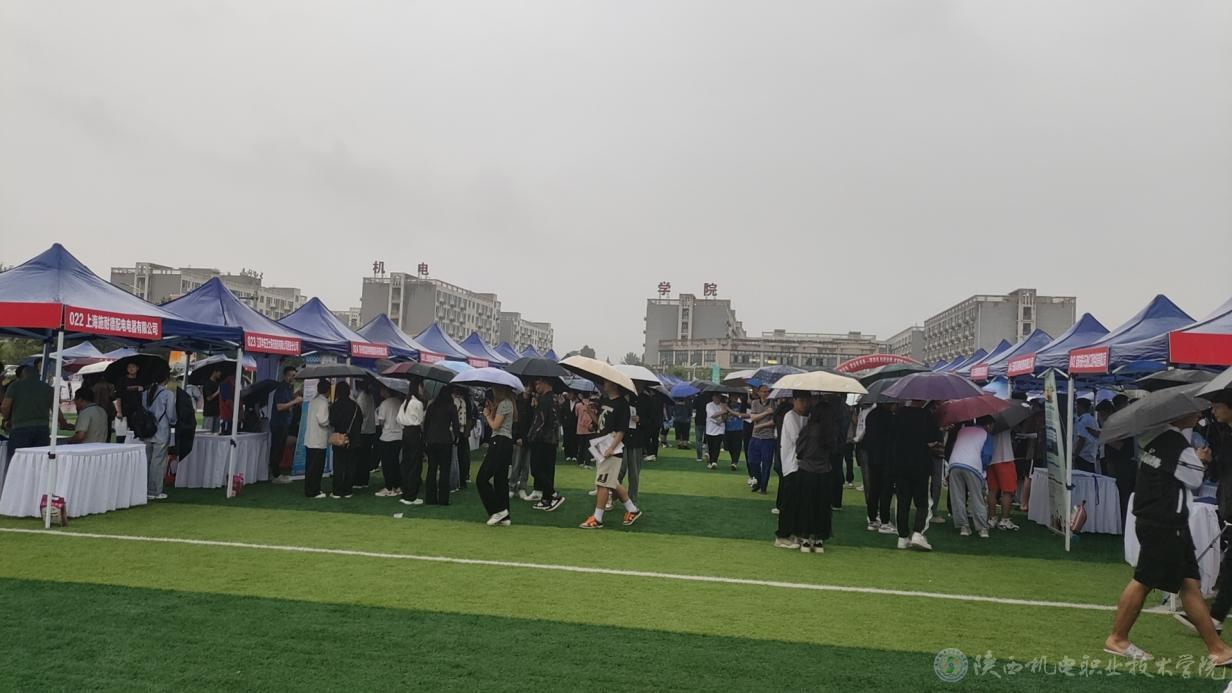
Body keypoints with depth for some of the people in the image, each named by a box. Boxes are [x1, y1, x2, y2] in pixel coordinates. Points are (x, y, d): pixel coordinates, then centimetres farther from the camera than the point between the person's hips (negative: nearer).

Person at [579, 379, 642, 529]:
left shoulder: (622, 404, -14)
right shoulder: (604, 400, 11)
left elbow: (621, 430, -17)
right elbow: (599, 420, 24)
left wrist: (611, 448, -23)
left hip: (613, 450, -9)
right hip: (601, 447, 9)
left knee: (603, 483, -5)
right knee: (613, 483, 15)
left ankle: (597, 519, 2)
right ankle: (633, 510, 27)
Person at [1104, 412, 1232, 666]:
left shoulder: (1157, 436, 7)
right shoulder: (1177, 445, -20)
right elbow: (1194, 481, -7)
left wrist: (1195, 458, 13)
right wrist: (1197, 459, 9)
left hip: (1169, 523, 9)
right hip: (1163, 525, -9)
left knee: (1190, 584, 11)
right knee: (1144, 581, 0)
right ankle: (1117, 639, 12)